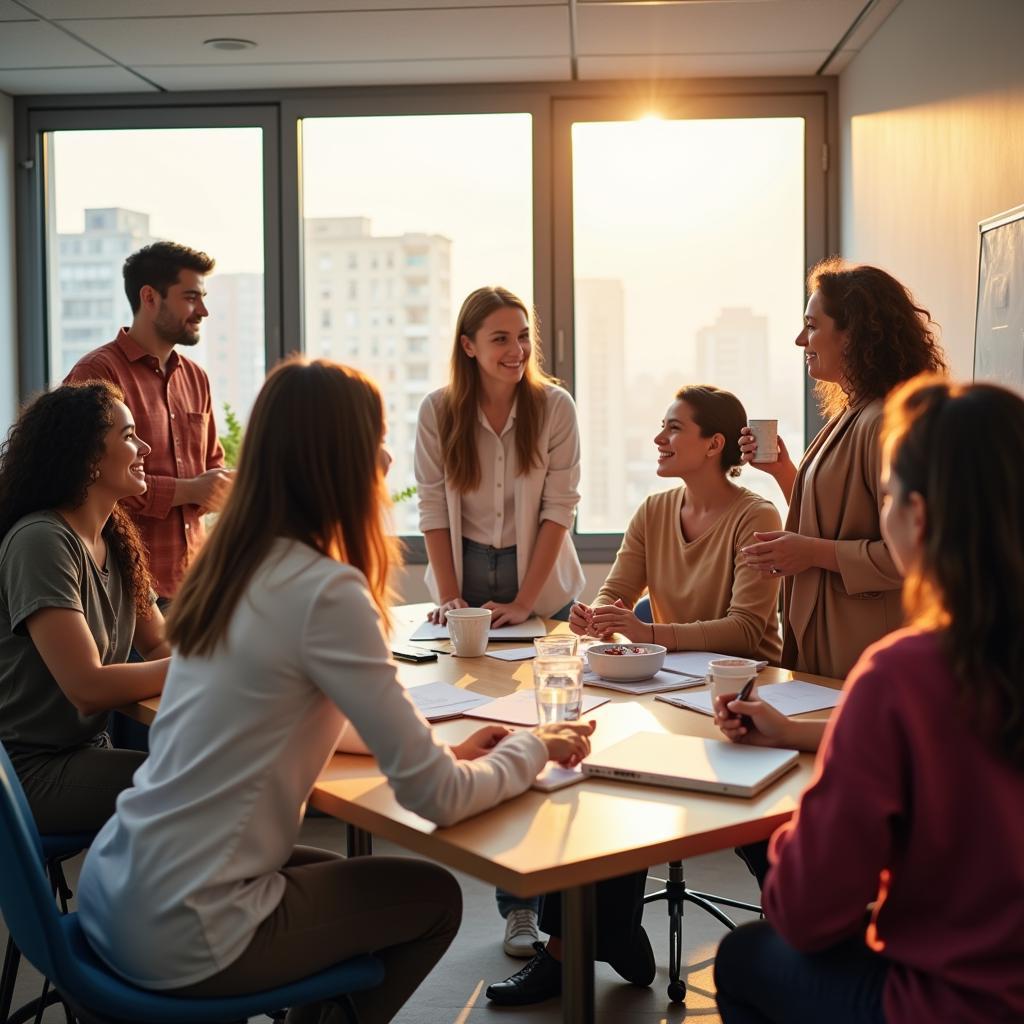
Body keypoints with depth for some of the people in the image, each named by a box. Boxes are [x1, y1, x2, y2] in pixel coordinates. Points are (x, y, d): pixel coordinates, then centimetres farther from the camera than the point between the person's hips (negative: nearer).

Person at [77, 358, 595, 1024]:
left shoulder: (229, 568, 4)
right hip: (183, 935, -8)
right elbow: (436, 796, -19)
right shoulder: (325, 590, -21)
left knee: (354, 884, 28)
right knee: (435, 898, 14)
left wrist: (446, 744, 10)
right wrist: (533, 749, 0)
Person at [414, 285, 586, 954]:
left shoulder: (554, 407, -6)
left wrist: (522, 602, -12)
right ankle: (520, 901, 10)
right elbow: (434, 511, -1)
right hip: (467, 577, 1)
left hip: (541, 587, -1)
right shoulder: (439, 412, -2)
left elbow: (559, 510, -7)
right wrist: (450, 599, -7)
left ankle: (524, 899, 6)